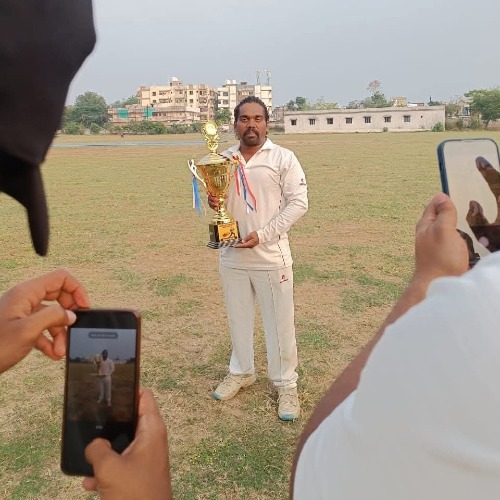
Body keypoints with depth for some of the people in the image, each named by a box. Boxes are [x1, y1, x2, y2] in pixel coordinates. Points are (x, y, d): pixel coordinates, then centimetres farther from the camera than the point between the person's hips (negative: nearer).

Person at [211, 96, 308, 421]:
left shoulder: (283, 158, -6)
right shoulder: (224, 160, 7)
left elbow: (298, 203, -10)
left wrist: (262, 235, -18)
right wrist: (212, 203, -8)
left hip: (271, 257, -4)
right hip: (232, 255, 4)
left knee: (280, 324, 5)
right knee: (238, 318, 18)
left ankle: (287, 385, 22)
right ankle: (242, 372, 37)